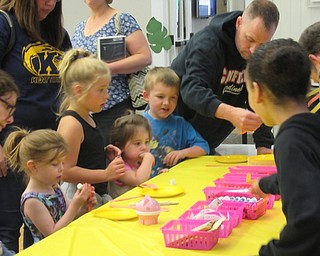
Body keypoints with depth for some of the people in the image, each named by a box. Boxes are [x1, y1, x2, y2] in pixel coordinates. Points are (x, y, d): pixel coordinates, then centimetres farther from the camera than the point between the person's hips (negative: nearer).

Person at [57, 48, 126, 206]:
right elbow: (65, 172, -22)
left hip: (98, 194, 10)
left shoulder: (86, 118, 13)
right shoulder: (71, 124, -17)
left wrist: (104, 153, 9)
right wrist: (105, 174, -21)